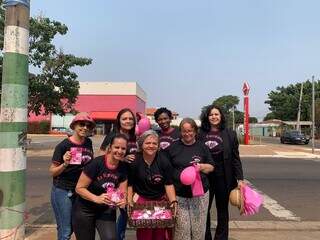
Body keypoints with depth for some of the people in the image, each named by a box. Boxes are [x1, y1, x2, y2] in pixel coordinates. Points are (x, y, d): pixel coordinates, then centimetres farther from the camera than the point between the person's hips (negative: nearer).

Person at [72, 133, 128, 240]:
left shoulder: (123, 168, -9)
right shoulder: (96, 163, -24)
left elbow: (122, 191, -2)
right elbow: (79, 188, -19)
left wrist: (123, 200, -24)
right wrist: (97, 199, -34)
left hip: (106, 210, 3)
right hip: (85, 210, -3)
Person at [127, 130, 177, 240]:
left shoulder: (164, 161, -8)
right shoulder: (134, 161, -9)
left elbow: (169, 184, -8)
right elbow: (130, 184, -2)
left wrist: (173, 201, -18)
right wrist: (129, 202, -9)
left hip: (161, 200, 1)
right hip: (142, 200, 0)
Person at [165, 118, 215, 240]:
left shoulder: (202, 147, 4)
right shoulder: (173, 147, 1)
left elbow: (211, 167, 10)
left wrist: (202, 166, -11)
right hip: (179, 194, -1)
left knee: (198, 226, 10)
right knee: (181, 228, 1)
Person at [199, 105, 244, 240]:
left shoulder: (230, 135, -1)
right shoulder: (201, 134, -1)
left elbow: (235, 158, 0)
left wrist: (240, 179, -5)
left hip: (224, 178, 0)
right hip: (204, 178, 0)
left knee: (222, 210, 15)